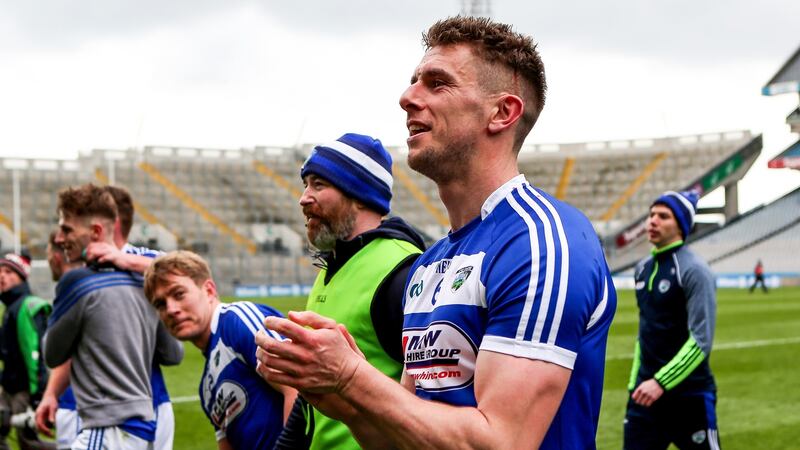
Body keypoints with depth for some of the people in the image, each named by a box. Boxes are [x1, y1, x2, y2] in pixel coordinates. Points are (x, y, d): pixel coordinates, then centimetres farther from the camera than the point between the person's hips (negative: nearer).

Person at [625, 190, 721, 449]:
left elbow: (701, 341, -18)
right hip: (646, 392, 6)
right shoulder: (643, 268, 11)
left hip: (688, 394, -6)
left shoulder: (693, 270, -11)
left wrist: (661, 382, -24)